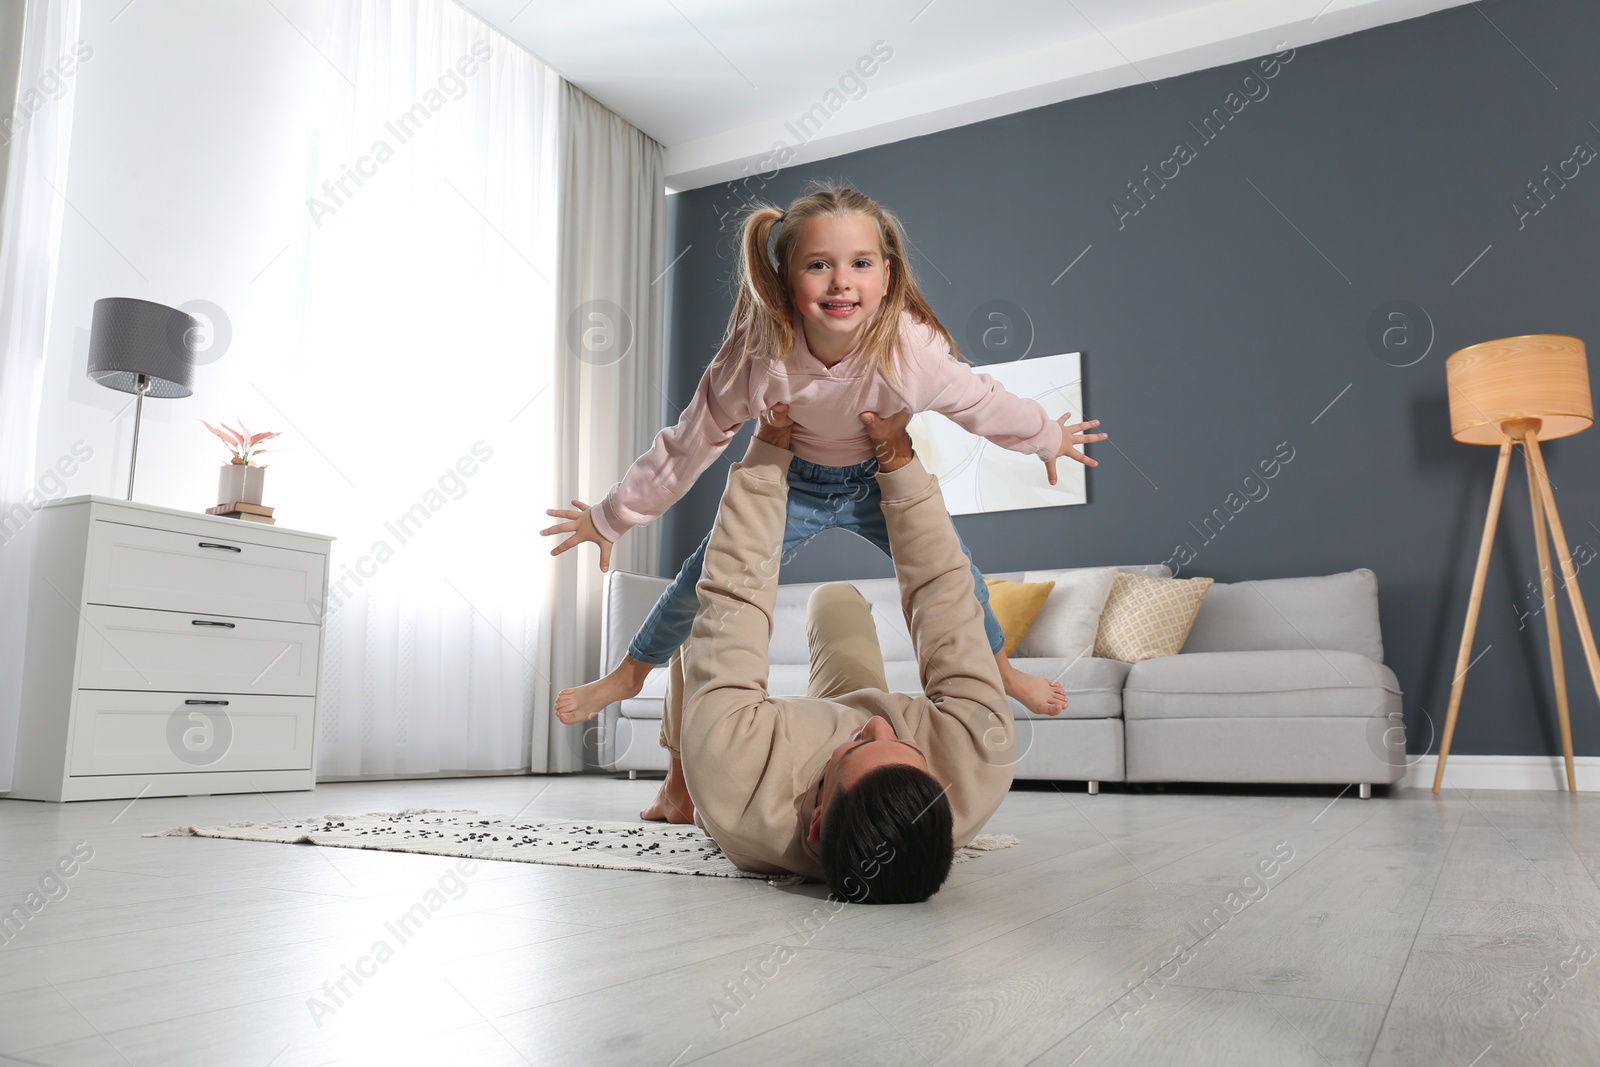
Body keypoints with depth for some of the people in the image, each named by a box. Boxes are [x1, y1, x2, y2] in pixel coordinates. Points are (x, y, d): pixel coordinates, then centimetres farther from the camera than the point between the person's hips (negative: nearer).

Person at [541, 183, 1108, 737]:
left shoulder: (912, 351, -33)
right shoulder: (759, 357, -33)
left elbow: (983, 403, -13)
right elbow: (691, 442, -20)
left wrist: (1050, 438, 5)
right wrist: (610, 519, -11)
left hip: (881, 483, 1)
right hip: (794, 484, 0)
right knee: (704, 576, -4)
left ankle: (1002, 668, 29)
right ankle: (628, 675, 24)